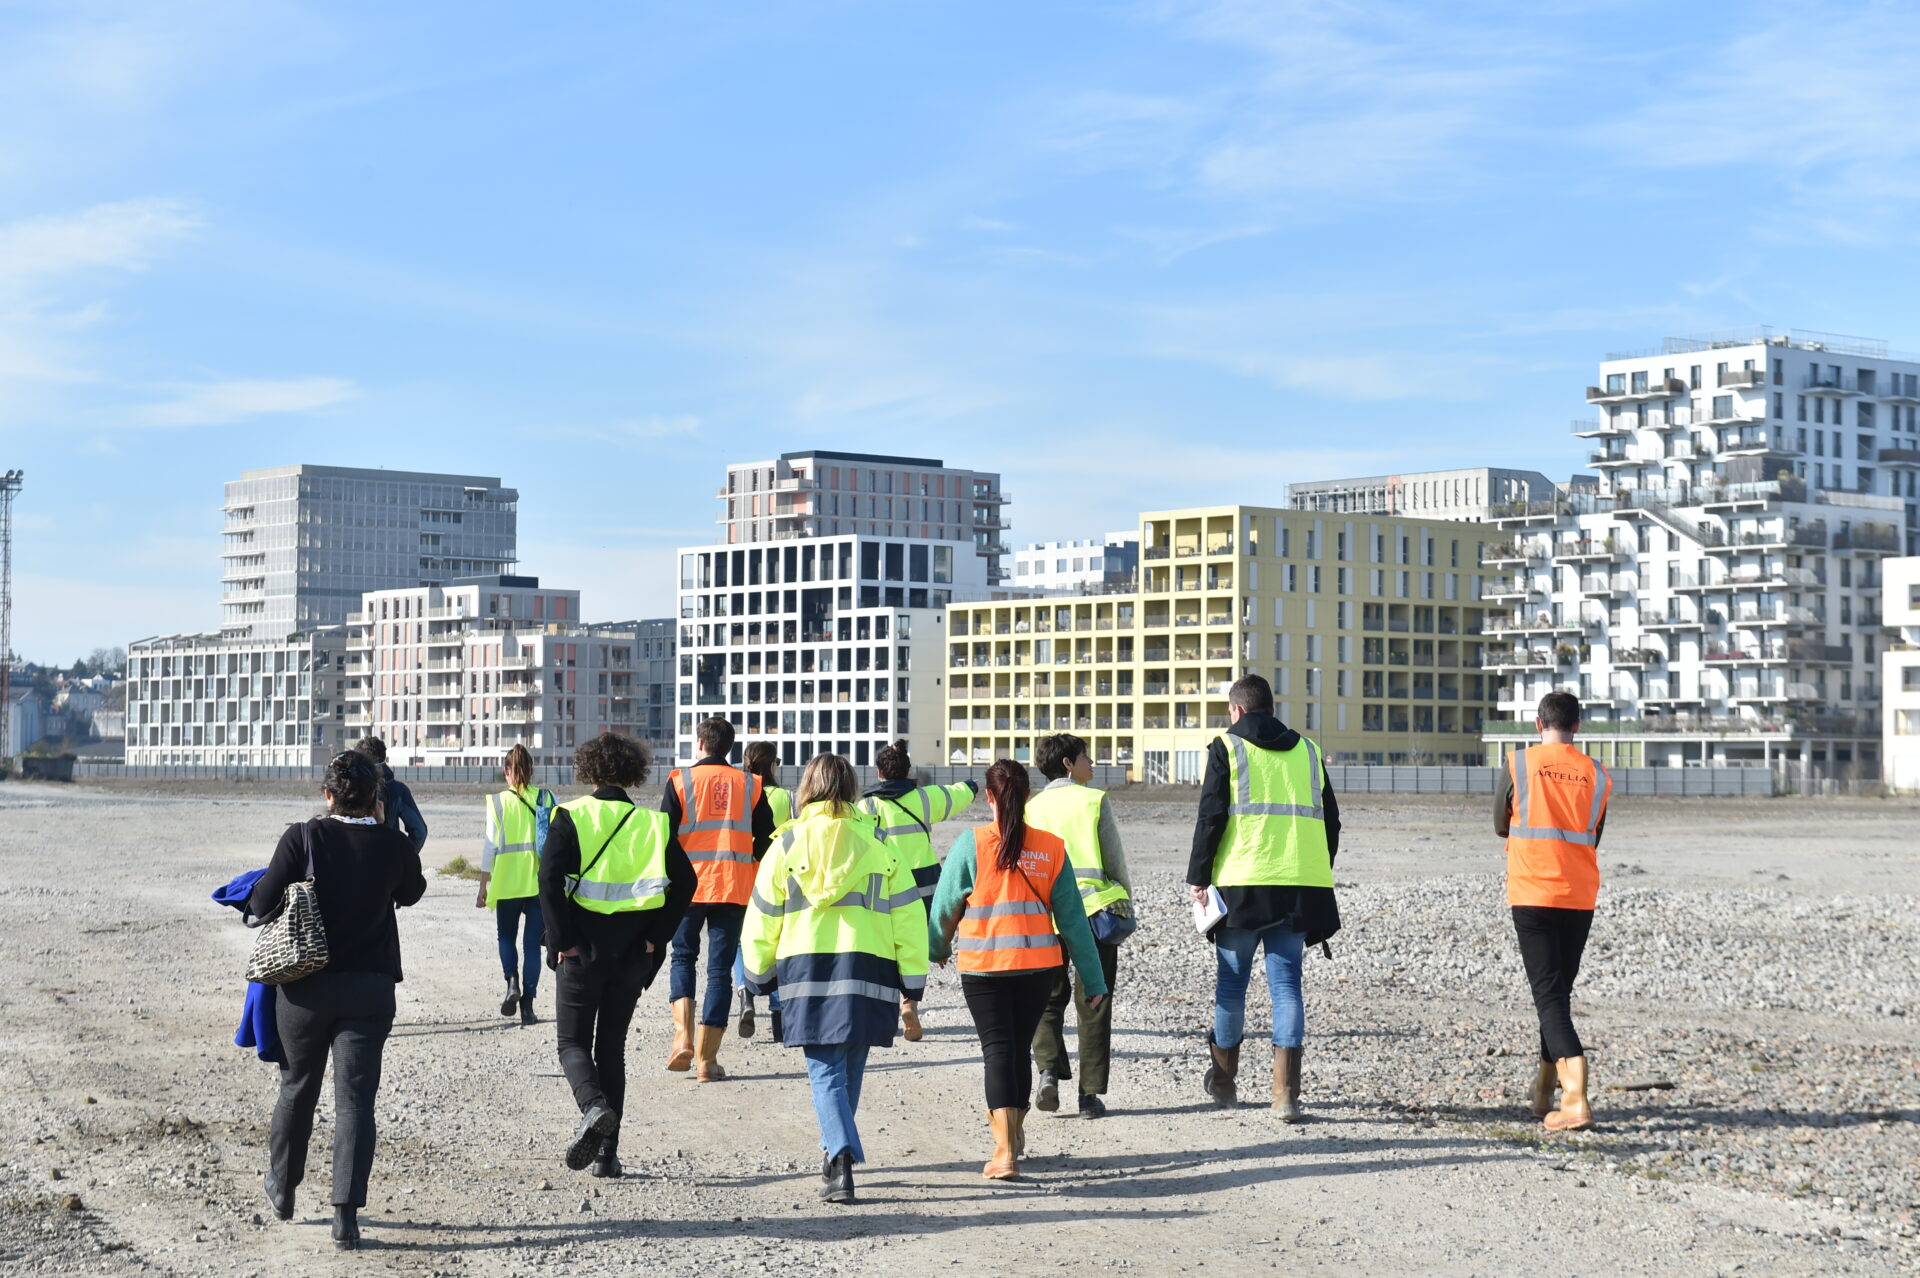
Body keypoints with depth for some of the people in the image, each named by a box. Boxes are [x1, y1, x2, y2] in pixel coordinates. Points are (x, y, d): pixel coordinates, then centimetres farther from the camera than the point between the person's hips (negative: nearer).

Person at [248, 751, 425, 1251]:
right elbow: (410, 892, 15)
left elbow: (261, 903, -12)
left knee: (297, 1087, 19)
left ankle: (283, 1188, 36)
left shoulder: (303, 838, -12)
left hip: (305, 985, 0)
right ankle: (346, 1214, -7)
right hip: (370, 988, 0)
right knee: (355, 1098, 1)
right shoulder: (395, 847, -6)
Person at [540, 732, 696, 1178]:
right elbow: (684, 882, -3)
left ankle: (593, 1106, -21)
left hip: (581, 952, -3)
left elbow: (550, 879, -15)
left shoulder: (571, 816, -3)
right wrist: (654, 938, 1)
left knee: (573, 1042, 9)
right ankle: (607, 1153, 10)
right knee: (612, 1045, 14)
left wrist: (563, 940, -9)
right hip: (632, 955, 3)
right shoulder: (653, 823, 5)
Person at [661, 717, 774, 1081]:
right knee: (720, 968, 5)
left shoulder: (681, 781, -1)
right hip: (734, 887, 1)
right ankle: (706, 1058, 2)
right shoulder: (750, 785, 6)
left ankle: (683, 1036, -3)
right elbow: (766, 839, 6)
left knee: (683, 957, 17)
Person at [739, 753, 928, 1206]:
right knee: (849, 1069, 15)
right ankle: (836, 1154, 25)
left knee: (826, 1071, -3)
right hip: (867, 969, 1)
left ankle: (842, 1155, -23)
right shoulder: (878, 844, 6)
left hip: (807, 966, -1)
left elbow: (762, 916, 8)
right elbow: (907, 913, 5)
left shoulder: (787, 844, 4)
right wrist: (913, 977, 12)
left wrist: (760, 973, 20)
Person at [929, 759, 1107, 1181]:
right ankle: (1013, 1127, 37)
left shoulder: (971, 845, -8)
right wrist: (1093, 979, 6)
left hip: (983, 967, -2)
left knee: (997, 1050, 0)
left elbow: (944, 908, 0)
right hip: (1039, 965, 3)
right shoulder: (1051, 848, -2)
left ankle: (1005, 1150, -12)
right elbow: (1072, 917, 1)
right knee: (1021, 1046, 19)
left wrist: (937, 949, 20)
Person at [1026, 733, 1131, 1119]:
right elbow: (1116, 862, -1)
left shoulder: (1031, 807, 5)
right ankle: (1090, 1094, 5)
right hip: (1096, 907, -2)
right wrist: (1126, 910, 11)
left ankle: (1049, 1070, -6)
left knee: (1047, 999, 15)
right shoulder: (1095, 801, -2)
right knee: (1094, 1005, 5)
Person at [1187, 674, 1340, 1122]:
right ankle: (1286, 1092, -4)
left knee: (1231, 983, 10)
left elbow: (1210, 817, -5)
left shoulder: (1227, 747, 1)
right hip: (1299, 884, 3)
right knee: (1286, 984, 4)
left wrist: (1198, 876, 2)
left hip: (1241, 883, -3)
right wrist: (1320, 875, 24)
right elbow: (1330, 820, 16)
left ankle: (1224, 1078, 23)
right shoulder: (1307, 751, 14)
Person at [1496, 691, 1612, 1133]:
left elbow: (1500, 826, 9)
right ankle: (1544, 1092, 27)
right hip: (1580, 897, 4)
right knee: (1559, 992, 16)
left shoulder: (1518, 763, -3)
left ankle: (1576, 1100, -21)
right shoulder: (1597, 774, 6)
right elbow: (1593, 841, 15)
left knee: (1549, 995, -7)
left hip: (1532, 894, -4)